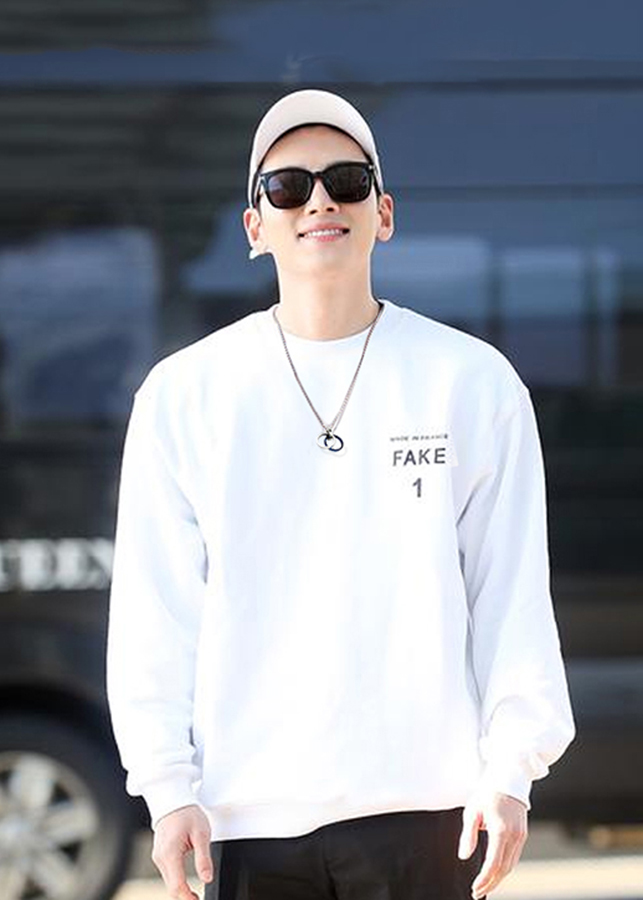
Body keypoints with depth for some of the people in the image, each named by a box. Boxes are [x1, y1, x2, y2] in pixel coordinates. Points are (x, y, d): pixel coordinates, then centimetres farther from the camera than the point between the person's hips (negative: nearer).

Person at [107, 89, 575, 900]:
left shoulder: (473, 382, 7)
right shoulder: (184, 395, 7)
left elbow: (512, 594, 5)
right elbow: (155, 611, 6)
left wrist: (509, 770, -5)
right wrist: (169, 788, -3)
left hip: (426, 809, 0)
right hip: (248, 818, 1)